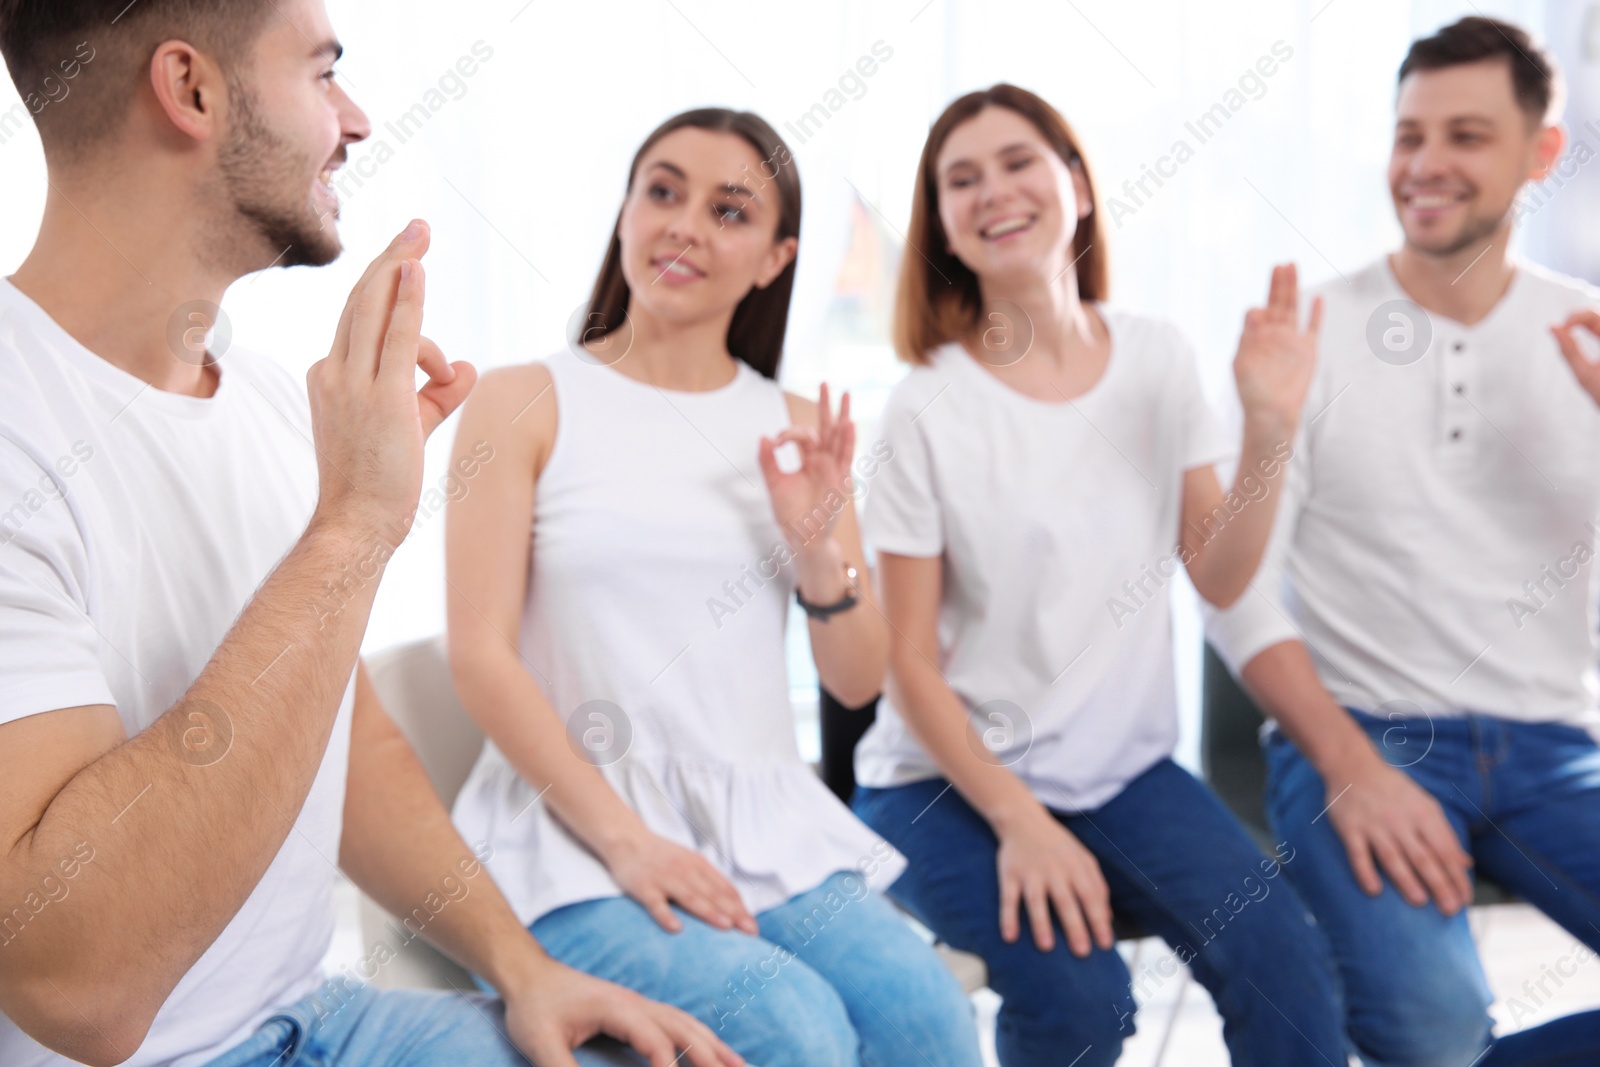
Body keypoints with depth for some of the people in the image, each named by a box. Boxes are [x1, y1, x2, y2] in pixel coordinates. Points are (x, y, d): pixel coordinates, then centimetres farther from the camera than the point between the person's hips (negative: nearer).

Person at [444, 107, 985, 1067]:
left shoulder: (798, 431, 12)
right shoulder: (526, 402, 1)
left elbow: (859, 681, 11)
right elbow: (482, 657, -7)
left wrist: (817, 546, -8)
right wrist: (624, 839, -15)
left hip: (765, 826, 4)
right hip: (578, 831, -3)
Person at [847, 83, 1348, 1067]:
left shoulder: (1157, 357, 1)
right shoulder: (928, 407, -10)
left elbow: (1219, 578, 1)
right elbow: (912, 663, -8)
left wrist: (1270, 430, -13)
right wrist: (1018, 821, -17)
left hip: (1125, 765, 3)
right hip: (949, 777, -3)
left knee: (1287, 965, -20)